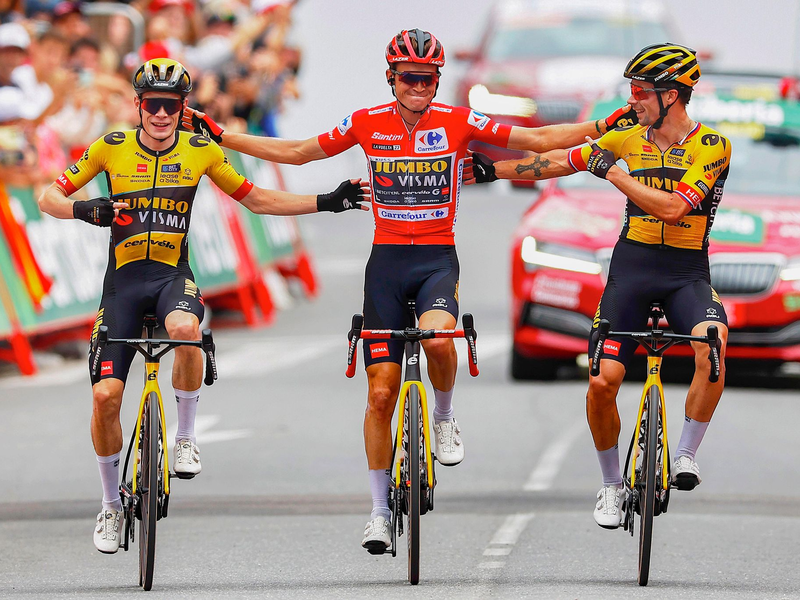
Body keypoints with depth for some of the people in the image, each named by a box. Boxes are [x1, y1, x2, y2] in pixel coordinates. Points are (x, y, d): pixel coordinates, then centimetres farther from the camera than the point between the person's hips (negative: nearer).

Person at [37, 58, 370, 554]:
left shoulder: (201, 150, 1)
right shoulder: (112, 148, -2)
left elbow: (255, 199, 12)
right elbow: (48, 197, 0)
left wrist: (327, 202, 5)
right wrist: (86, 209, -22)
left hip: (173, 275, -1)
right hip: (124, 277, 1)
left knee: (184, 327, -38)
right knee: (106, 395, -9)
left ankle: (186, 437, -16)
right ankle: (111, 503, 14)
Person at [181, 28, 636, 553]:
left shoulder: (458, 122, -4)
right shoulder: (367, 124, -1)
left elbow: (539, 139, -1)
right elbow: (296, 153, 9)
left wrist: (603, 127, -10)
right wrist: (216, 134, 6)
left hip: (438, 259, -2)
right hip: (387, 260, 2)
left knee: (437, 337, -35)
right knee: (381, 392, 0)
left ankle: (445, 417, -3)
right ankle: (380, 510, 12)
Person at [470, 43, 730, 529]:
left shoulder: (712, 146, -8)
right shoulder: (628, 140, 5)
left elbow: (672, 207, -19)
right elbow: (558, 162, 13)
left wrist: (614, 173, -15)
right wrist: (492, 170, 16)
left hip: (686, 272, -3)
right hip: (631, 266, 3)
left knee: (711, 342, -34)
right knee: (602, 380, -10)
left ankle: (686, 454, -17)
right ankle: (612, 485, 11)